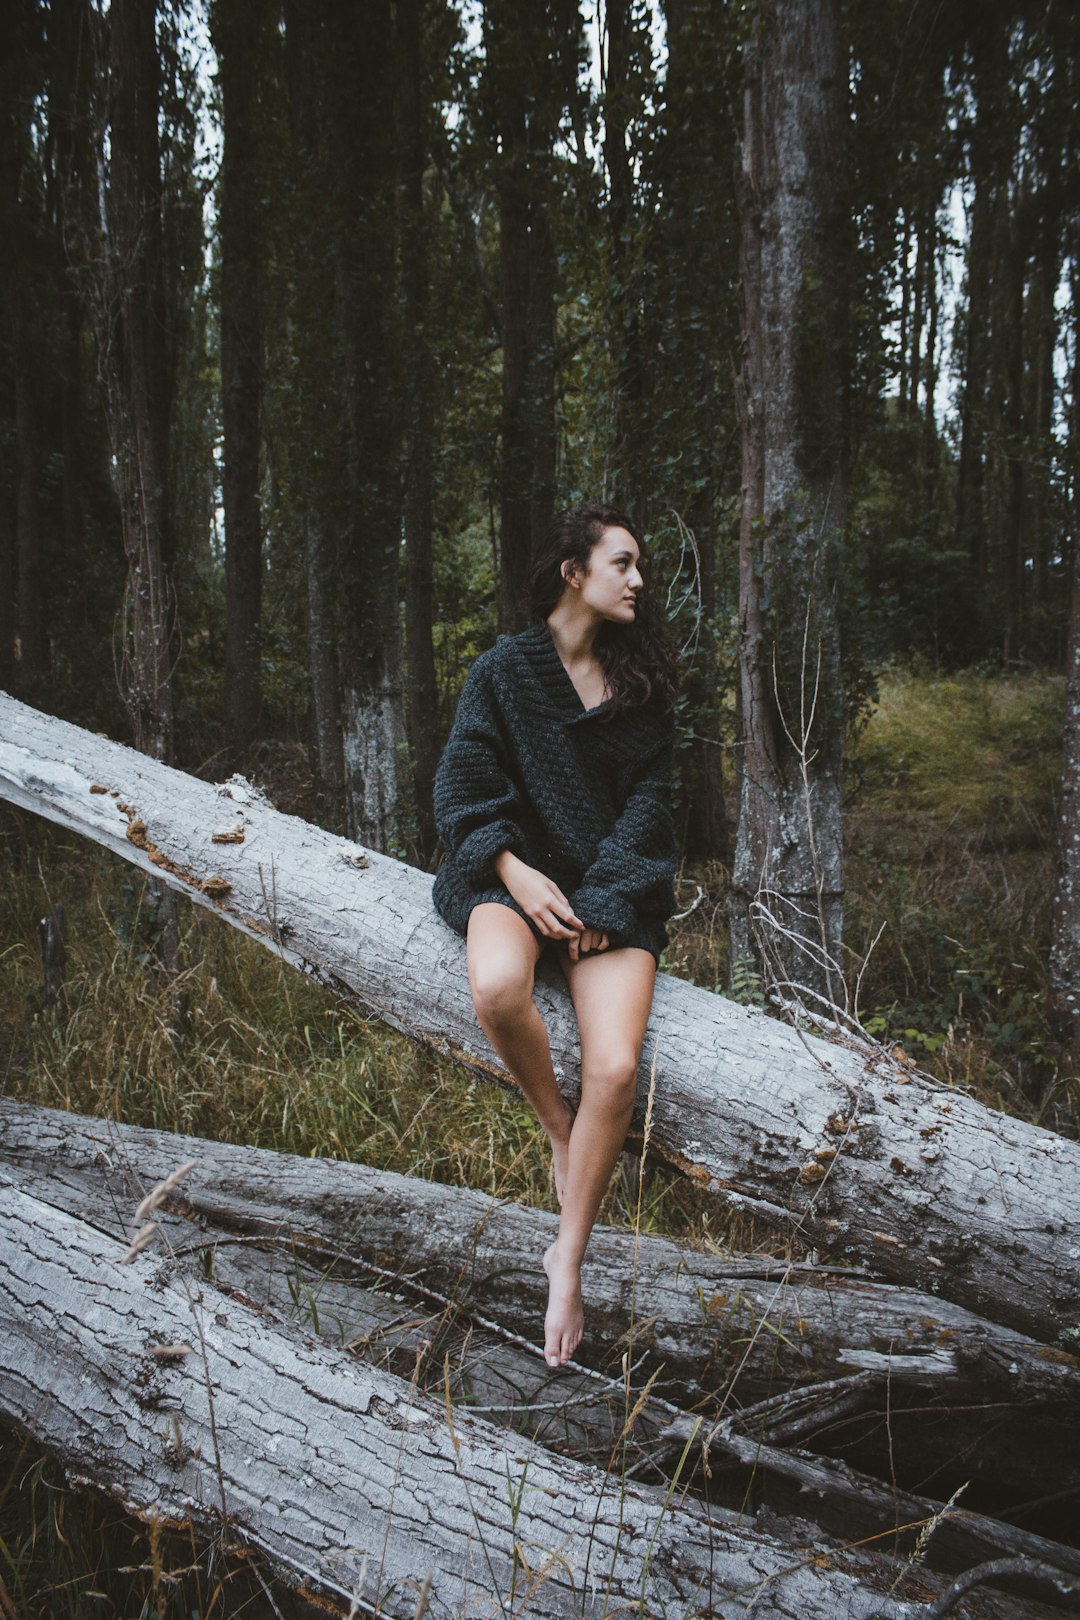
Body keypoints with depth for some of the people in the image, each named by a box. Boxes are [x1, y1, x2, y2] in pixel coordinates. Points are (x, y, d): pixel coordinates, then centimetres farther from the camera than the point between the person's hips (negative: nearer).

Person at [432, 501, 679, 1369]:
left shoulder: (640, 681, 10)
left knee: (616, 1069, -21)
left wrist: (602, 900, -9)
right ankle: (557, 1125, -7)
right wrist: (515, 871, -16)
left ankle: (568, 1261, -3)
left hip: (612, 884, 2)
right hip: (513, 869, -1)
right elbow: (463, 786, -1)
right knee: (497, 988, -38)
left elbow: (649, 797, 5)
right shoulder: (504, 669, 3)